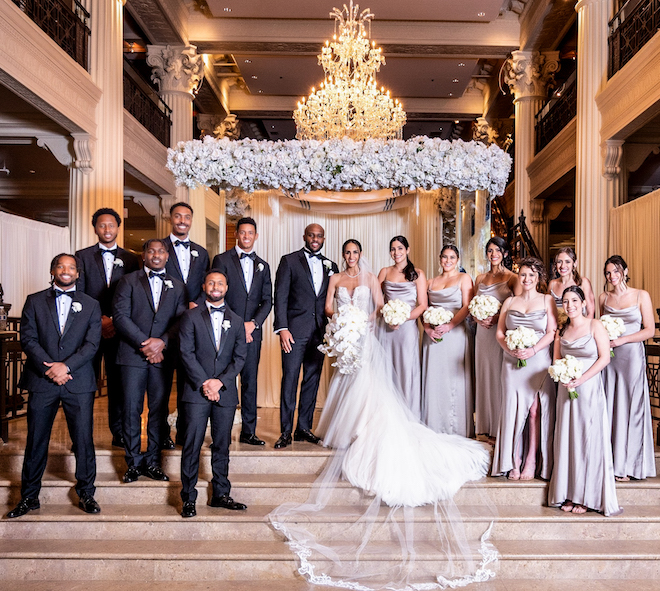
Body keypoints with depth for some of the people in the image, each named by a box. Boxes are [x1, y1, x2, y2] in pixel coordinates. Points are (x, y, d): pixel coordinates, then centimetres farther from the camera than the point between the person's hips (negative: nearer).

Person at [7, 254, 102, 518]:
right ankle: (29, 497, 20)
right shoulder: (34, 301, 9)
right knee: (36, 440, 7)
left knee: (83, 439, 2)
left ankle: (86, 493, 16)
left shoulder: (90, 305, 9)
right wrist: (49, 369, -11)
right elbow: (28, 339, 0)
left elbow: (92, 343, 0)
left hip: (78, 382, 0)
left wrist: (66, 365, -13)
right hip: (42, 380, 1)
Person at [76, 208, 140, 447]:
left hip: (119, 329, 1)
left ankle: (119, 433, 10)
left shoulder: (130, 259, 11)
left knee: (119, 383, 2)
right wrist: (98, 319, -9)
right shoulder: (83, 256, 9)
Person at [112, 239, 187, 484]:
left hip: (162, 356, 2)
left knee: (159, 409, 5)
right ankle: (134, 462, 11)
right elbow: (120, 316, -4)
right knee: (132, 409, 0)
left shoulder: (177, 286, 14)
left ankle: (152, 462, 14)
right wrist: (144, 343, -12)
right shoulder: (128, 281, 7)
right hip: (133, 355, -2)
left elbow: (181, 320, 5)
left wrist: (162, 342, -11)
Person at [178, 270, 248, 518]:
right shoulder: (191, 317, 4)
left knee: (222, 445, 8)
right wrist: (203, 383, -12)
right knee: (192, 445, -2)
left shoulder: (236, 321, 12)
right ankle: (188, 499, 6)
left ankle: (220, 494, 18)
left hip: (225, 392, 3)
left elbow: (240, 356, 6)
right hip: (197, 391, -2)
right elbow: (186, 352, -4)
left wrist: (220, 381, -8)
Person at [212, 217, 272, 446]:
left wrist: (253, 323, -7)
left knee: (250, 381, 6)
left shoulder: (262, 266, 15)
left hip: (252, 331, 3)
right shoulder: (222, 260, 2)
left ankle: (249, 431, 12)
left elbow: (267, 300, 10)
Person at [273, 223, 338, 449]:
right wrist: (282, 328, -12)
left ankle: (304, 428, 18)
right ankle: (286, 432, 5)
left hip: (319, 333, 4)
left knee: (312, 381, 8)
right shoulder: (289, 261, 2)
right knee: (289, 380, -3)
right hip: (295, 331, -4)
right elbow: (280, 297, -4)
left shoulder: (330, 266, 14)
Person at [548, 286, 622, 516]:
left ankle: (587, 496, 9)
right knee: (567, 439, 5)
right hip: (566, 390, 4)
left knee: (589, 439, -1)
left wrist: (581, 379, -15)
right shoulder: (561, 331, 12)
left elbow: (604, 357, -8)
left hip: (589, 388, -4)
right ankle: (570, 495, 13)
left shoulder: (595, 326, -2)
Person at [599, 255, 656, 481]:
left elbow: (650, 330, -3)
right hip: (609, 356, 3)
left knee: (630, 407, 1)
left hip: (632, 355, -3)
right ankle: (609, 462, 11)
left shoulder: (641, 296, 0)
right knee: (609, 407, 3)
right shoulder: (604, 298, 9)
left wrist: (621, 340, -11)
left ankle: (627, 465, 12)